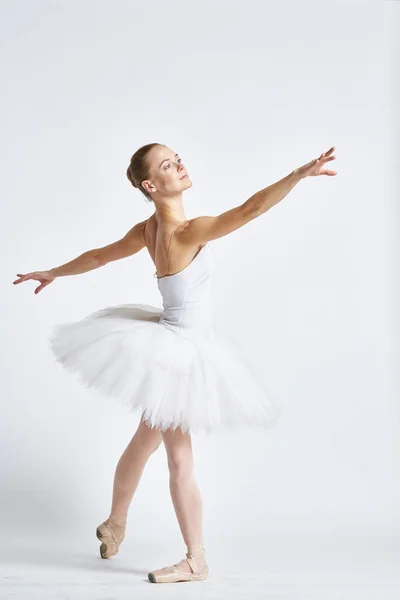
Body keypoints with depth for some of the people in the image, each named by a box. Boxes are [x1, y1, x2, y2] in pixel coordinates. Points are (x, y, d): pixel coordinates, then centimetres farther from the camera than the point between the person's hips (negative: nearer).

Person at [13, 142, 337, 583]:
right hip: (180, 352, -9)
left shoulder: (147, 230, 0)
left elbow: (99, 255, 13)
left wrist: (54, 273, 28)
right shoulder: (185, 232, -26)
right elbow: (249, 209, -36)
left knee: (145, 440, 22)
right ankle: (197, 560, 12)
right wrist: (301, 173, -39)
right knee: (180, 459, 0)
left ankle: (114, 524, 40)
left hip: (169, 343, 9)